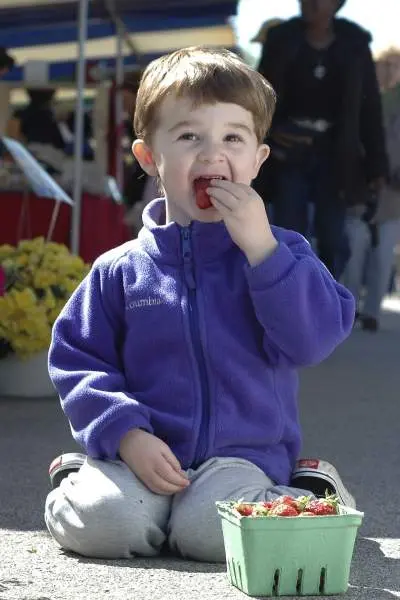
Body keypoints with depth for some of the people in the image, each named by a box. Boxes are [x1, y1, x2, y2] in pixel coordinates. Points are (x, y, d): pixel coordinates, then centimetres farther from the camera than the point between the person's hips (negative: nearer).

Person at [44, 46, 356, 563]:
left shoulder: (280, 253, 5)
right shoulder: (120, 271, 6)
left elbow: (314, 339, -10)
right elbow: (77, 361, 3)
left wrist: (260, 246, -16)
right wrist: (128, 436, -13)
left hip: (242, 455, 0)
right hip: (145, 455, 0)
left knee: (210, 530, -31)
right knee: (103, 522, -30)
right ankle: (77, 482, 7)